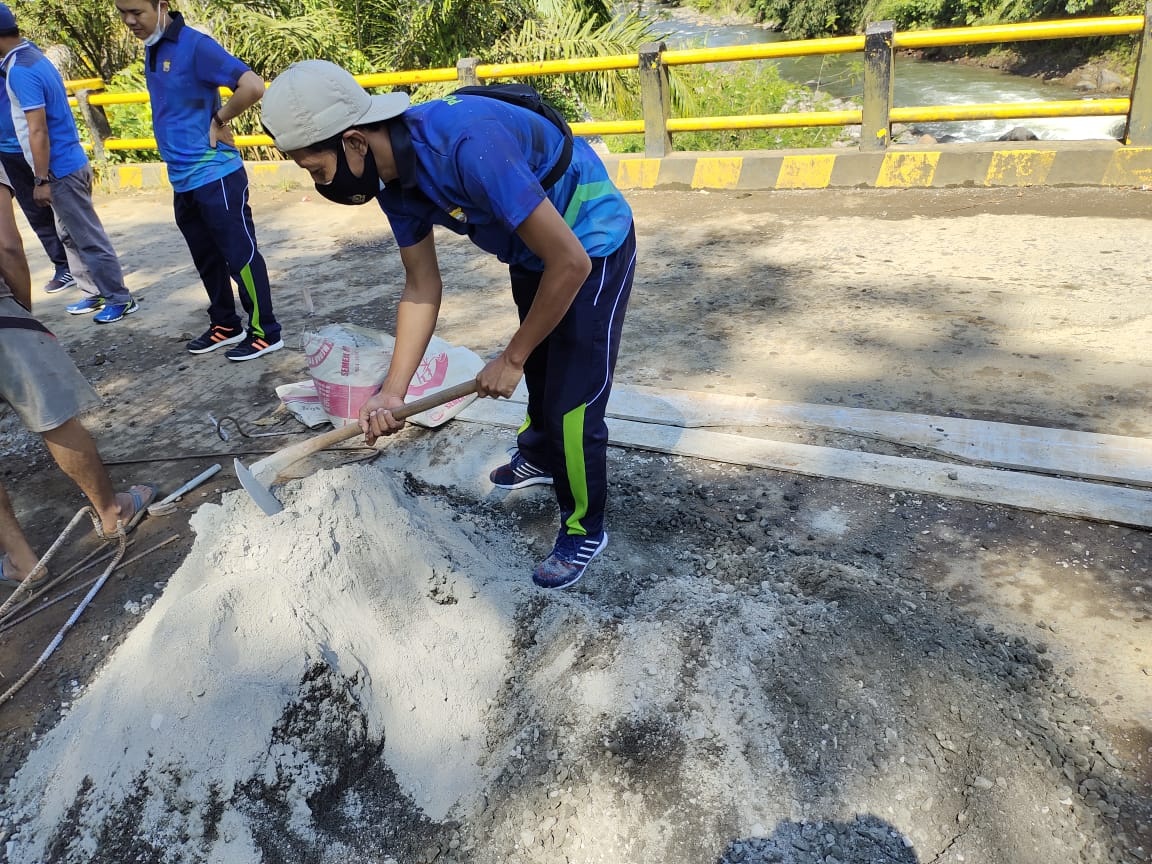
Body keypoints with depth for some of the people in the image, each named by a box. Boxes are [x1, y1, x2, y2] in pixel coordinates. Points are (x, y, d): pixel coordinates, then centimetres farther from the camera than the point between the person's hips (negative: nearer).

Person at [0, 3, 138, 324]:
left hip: (61, 169, -10)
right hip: (67, 164, 10)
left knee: (89, 238, -2)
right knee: (71, 235, 17)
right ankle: (95, 294, 25)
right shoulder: (31, 55, 11)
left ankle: (119, 299, 7)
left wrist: (41, 180, -19)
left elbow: (37, 130, -22)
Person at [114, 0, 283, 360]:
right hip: (183, 179, 9)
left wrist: (219, 120, -12)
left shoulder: (195, 45, -14)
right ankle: (225, 324, 29)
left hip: (215, 175, -8)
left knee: (240, 255, -1)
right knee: (207, 259, 16)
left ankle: (265, 332, 9)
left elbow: (253, 86, -24)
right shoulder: (152, 50, 12)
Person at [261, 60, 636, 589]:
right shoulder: (393, 177, -12)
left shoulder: (467, 145, -38)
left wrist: (511, 358, -23)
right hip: (530, 254, 8)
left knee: (573, 404, -6)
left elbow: (569, 262, -35)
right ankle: (540, 456, 54)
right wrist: (393, 390, -12)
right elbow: (423, 285, -4)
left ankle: (585, 531, 17)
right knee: (539, 371, 26)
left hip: (591, 248, -8)